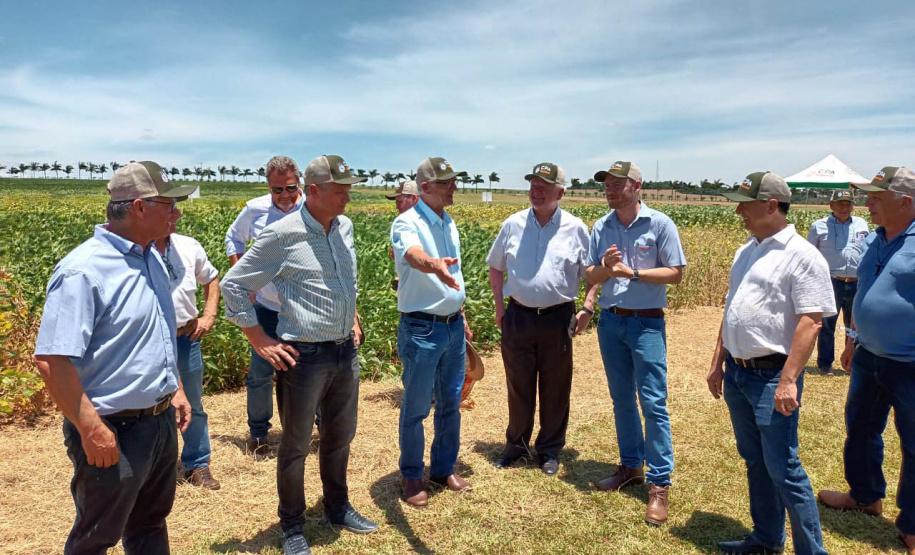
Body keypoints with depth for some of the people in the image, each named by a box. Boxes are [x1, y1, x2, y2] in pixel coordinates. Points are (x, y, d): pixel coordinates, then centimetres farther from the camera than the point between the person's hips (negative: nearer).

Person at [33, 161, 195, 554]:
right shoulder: (84, 270, -21)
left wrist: (175, 388, 16)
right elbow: (51, 360, -25)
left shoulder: (151, 259, 6)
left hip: (161, 421, 8)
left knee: (151, 523, 24)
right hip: (113, 433, -8)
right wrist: (91, 430, -24)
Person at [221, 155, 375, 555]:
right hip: (304, 356, -6)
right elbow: (233, 285, -9)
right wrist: (260, 342, -11)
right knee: (296, 446, 10)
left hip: (346, 352, 6)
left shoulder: (345, 227, 4)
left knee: (340, 437, 20)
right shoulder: (282, 235, -15)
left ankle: (338, 508, 40)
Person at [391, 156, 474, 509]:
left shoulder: (448, 223, 10)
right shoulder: (408, 222, -15)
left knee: (450, 403, 16)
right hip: (421, 329, -8)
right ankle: (411, 477, 22)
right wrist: (433, 264, -62)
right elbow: (413, 255, -40)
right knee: (416, 409, 5)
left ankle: (444, 469, 33)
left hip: (453, 326, 8)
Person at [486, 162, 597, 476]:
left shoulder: (575, 228, -1)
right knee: (518, 386, 13)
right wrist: (500, 307, 5)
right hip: (518, 317, 1)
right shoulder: (513, 225, 3)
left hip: (558, 319, -1)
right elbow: (495, 267, 13)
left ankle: (550, 450, 27)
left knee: (555, 390, 10)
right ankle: (516, 444, 31)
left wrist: (588, 309, -5)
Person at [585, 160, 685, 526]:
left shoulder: (659, 224, -7)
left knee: (653, 403, -6)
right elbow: (590, 277, 6)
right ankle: (631, 466, 28)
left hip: (647, 323, -5)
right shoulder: (601, 228, 5)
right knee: (621, 400, 13)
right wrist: (605, 268, -16)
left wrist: (633, 272, -19)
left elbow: (675, 274, -8)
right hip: (610, 321, 5)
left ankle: (659, 484, 2)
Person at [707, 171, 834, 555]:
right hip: (737, 372, 8)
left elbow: (810, 322, -19)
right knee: (754, 461, 18)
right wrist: (718, 362, 17)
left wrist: (788, 380, -23)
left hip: (772, 376, -8)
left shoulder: (802, 256, -13)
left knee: (782, 469, -2)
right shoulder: (746, 252, 12)